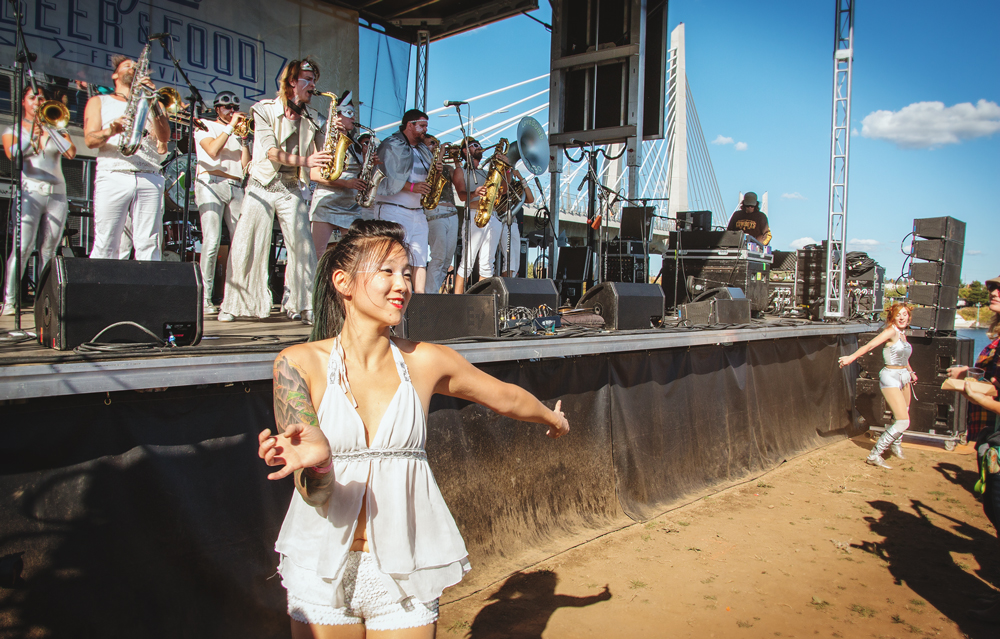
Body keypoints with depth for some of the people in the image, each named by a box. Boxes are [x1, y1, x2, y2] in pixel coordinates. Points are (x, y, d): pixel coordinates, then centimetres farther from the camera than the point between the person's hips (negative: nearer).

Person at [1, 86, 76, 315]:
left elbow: (71, 153, -2)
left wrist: (50, 129, -3)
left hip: (57, 194, 2)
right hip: (30, 192, -2)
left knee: (49, 250, 1)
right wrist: (32, 135, -17)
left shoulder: (56, 130, 17)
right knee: (23, 248, -13)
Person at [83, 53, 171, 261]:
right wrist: (111, 131, -16)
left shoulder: (149, 104, 25)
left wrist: (154, 102, -4)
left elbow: (164, 137, 6)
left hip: (149, 179, 1)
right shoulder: (99, 102, 21)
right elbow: (90, 140, 6)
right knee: (105, 246, -8)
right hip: (113, 175, -1)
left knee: (149, 246, -7)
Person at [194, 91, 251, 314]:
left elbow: (246, 166, 12)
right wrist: (230, 126, -2)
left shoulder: (238, 133, 26)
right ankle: (205, 298, -13)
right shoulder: (205, 126, 15)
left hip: (236, 188, 5)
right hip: (211, 184, -4)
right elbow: (213, 151, -8)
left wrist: (244, 138, 7)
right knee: (211, 242, -15)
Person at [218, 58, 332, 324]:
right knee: (244, 246, -3)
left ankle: (303, 305, 0)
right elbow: (271, 151, -11)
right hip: (262, 185, -2)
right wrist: (304, 160, -25)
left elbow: (323, 154, 7)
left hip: (293, 189, 3)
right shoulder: (265, 110, 2)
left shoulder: (311, 120, 12)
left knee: (303, 247, -6)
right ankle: (232, 305, 7)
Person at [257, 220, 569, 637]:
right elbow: (315, 493, -13)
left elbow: (506, 398, 13)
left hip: (403, 572, 1)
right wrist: (317, 462, -36)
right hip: (320, 573, 0)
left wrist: (553, 419, 31)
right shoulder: (299, 363, -9)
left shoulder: (426, 362, -5)